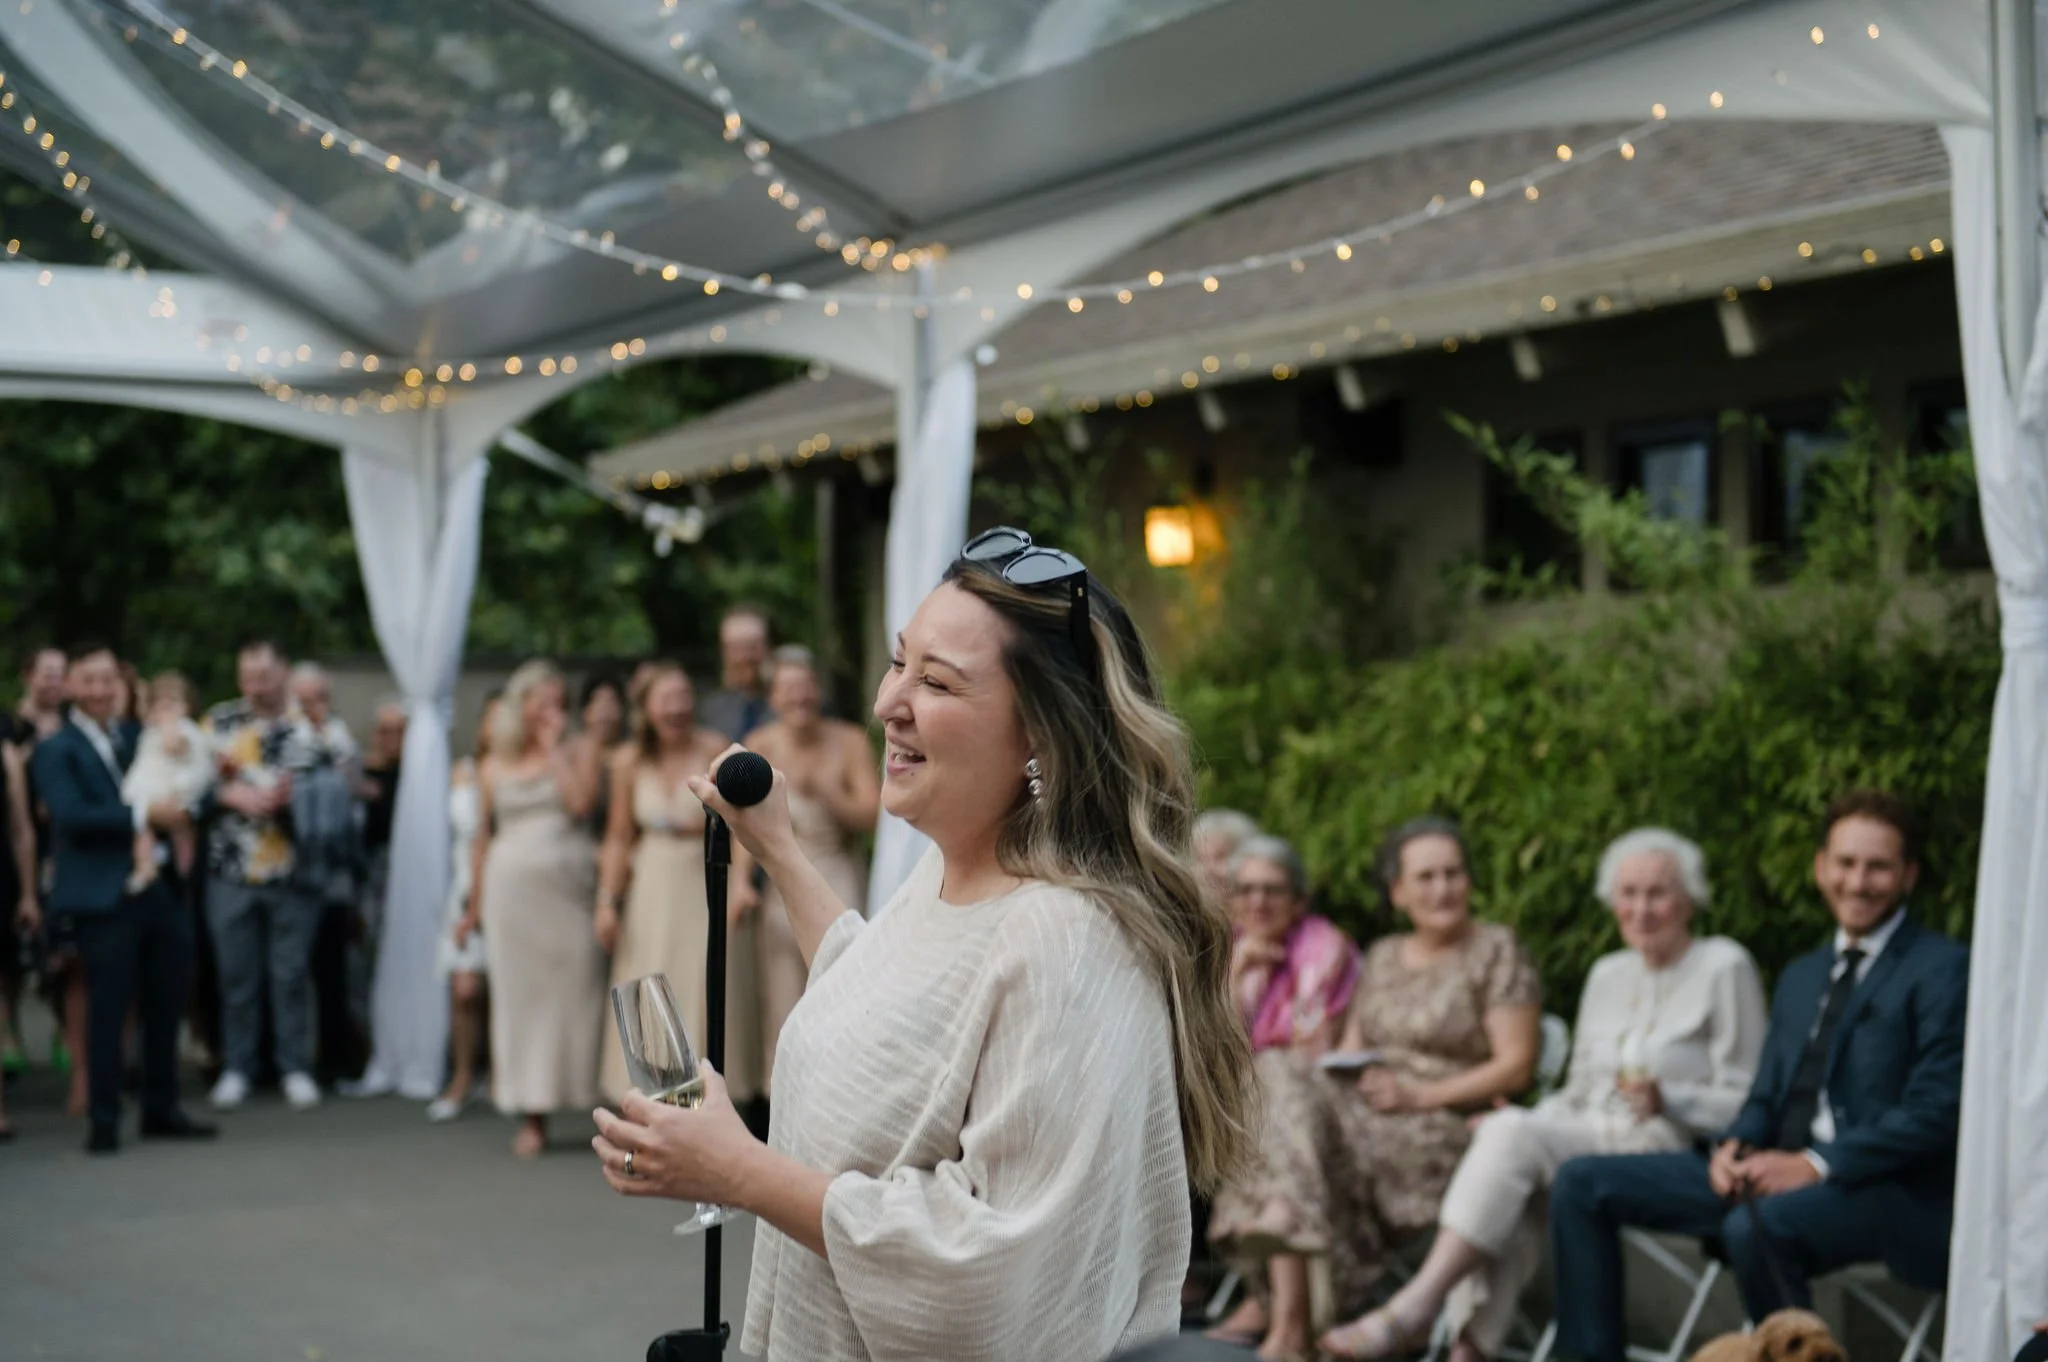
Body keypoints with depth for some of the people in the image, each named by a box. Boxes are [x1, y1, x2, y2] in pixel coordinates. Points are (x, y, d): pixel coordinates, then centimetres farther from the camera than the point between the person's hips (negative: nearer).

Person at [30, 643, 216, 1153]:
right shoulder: (56, 750, -5)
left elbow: (179, 788, 16)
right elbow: (70, 814, -19)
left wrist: (181, 806, -7)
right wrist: (143, 814, -24)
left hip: (157, 890, 6)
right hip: (103, 897, -6)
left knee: (166, 1003, 11)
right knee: (109, 1009, -3)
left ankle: (161, 1110, 22)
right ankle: (104, 1121, 6)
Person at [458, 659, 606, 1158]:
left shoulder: (575, 756, 8)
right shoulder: (493, 767, 12)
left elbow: (580, 802, -11)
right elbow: (483, 836, 15)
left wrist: (553, 747, -4)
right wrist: (475, 904, 12)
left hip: (570, 889, -1)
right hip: (513, 888, 1)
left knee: (577, 993, -3)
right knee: (522, 999, -1)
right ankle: (532, 1116, 2)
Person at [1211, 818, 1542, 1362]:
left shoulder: (1496, 951, 2)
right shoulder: (1382, 957, 21)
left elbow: (1516, 1066, -6)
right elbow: (1351, 1047, 17)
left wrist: (1420, 1095, -16)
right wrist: (1346, 1070, -8)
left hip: (1448, 1130, -6)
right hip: (1369, 1116, 6)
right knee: (1282, 1077, -26)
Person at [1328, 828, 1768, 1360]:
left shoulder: (1724, 967, 1)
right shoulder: (1607, 973, 20)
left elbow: (1743, 1102, -2)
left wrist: (1666, 1099, -19)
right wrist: (1524, 1117, 2)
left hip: (1668, 1150, -5)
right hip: (1590, 1134, 5)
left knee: (1512, 1134, -30)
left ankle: (1416, 1305, -35)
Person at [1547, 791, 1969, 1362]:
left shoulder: (1942, 969, -3)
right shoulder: (1801, 976, 22)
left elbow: (1935, 1111, -12)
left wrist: (1817, 1164, -21)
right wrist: (1733, 1147, -3)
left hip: (1888, 1189, -8)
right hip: (1773, 1172, 8)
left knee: (1753, 1224, -39)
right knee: (1582, 1182, -2)